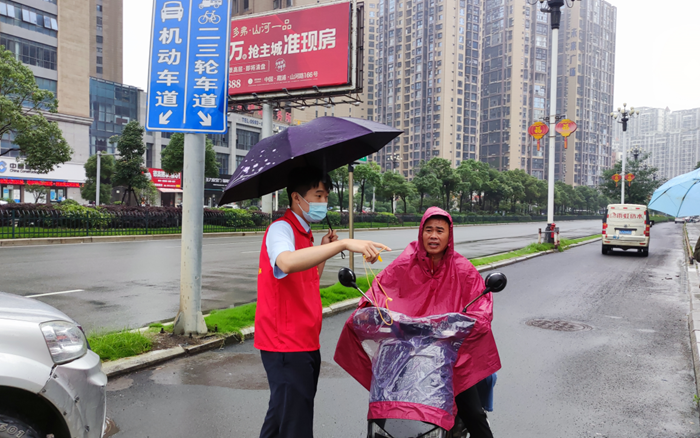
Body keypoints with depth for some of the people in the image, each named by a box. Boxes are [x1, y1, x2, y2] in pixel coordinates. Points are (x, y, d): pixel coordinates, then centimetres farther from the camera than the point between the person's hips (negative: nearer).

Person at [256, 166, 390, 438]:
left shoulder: (304, 233, 15)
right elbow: (286, 263, -39)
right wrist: (342, 245, -44)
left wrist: (324, 251, 9)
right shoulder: (280, 229, -14)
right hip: (286, 344, -9)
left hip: (305, 342, 10)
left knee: (281, 416, 21)